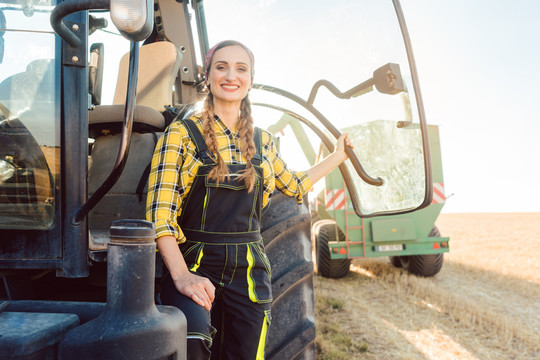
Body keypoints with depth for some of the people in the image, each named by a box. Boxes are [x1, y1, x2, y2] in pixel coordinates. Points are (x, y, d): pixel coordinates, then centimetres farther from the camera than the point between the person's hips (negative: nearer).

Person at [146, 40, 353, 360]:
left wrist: (338, 156, 32)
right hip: (193, 264, -4)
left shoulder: (262, 141, 11)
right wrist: (181, 275, -22)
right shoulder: (182, 134, -2)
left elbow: (294, 185, 28)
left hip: (248, 272, 4)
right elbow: (160, 211, -11)